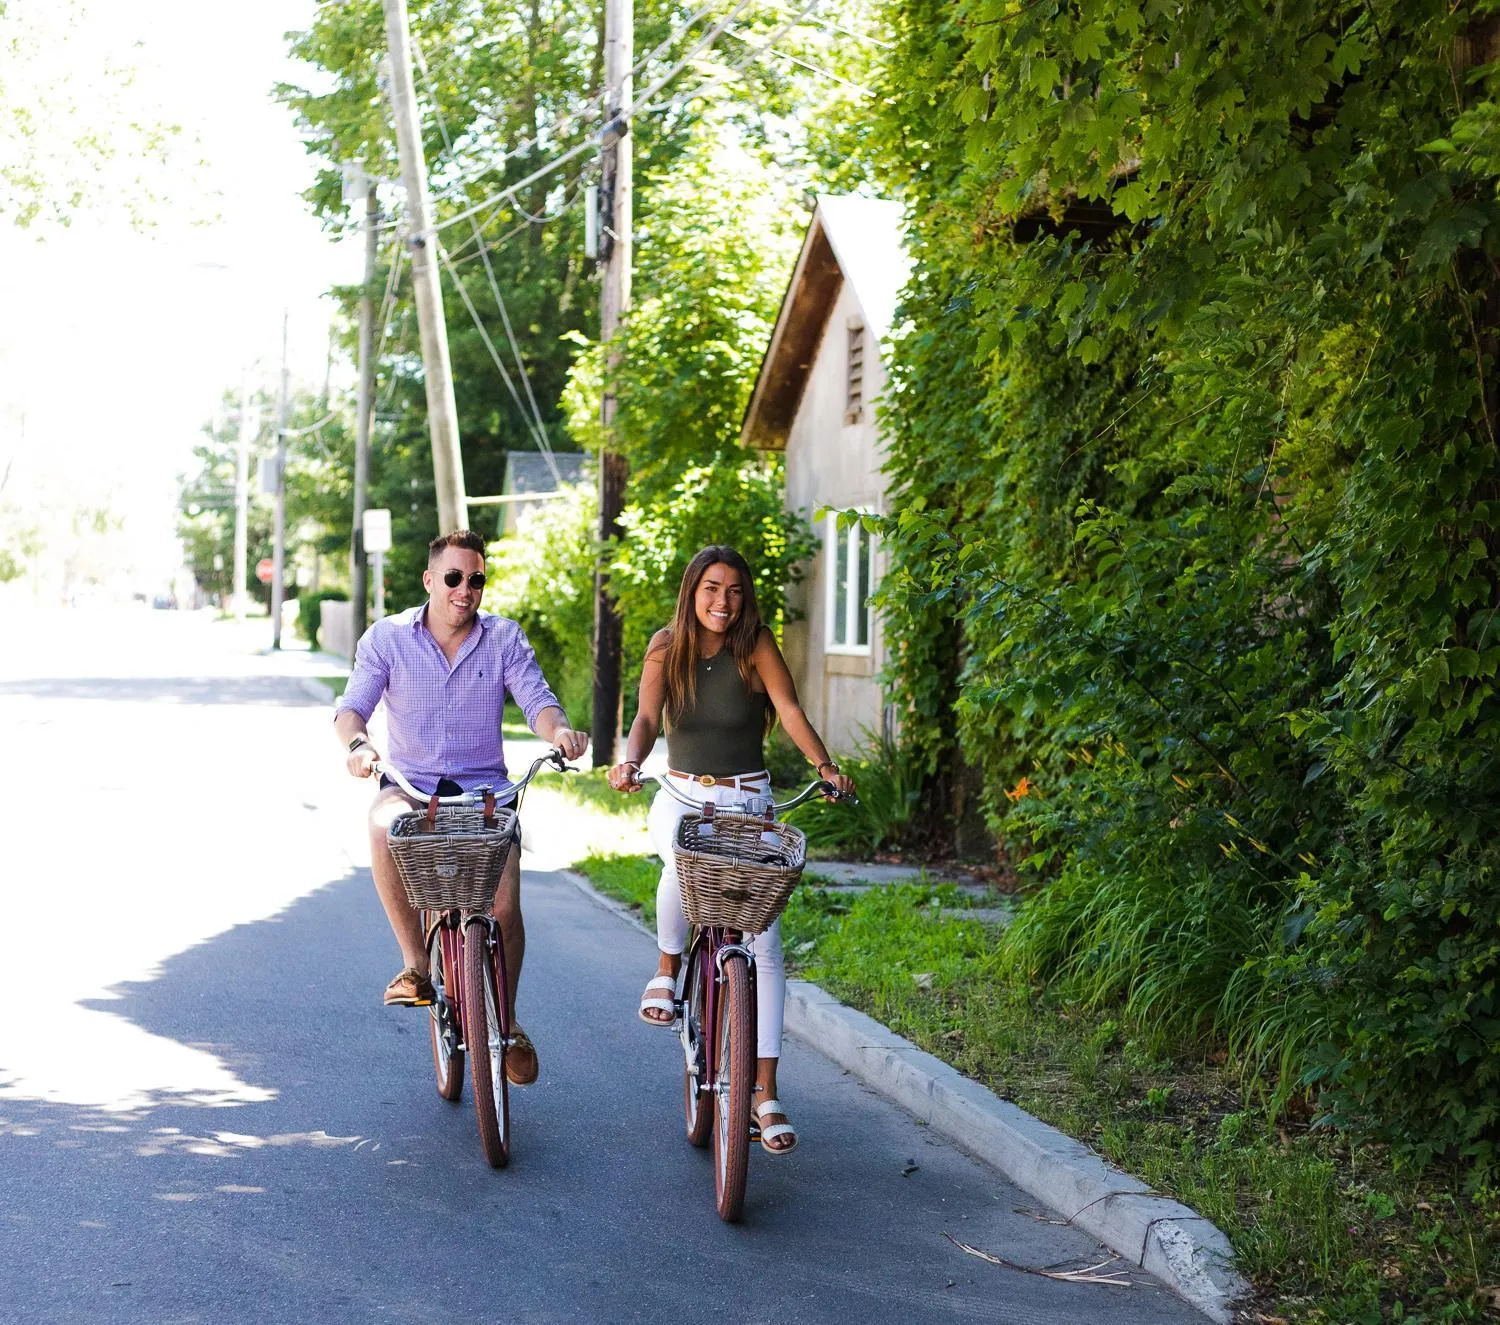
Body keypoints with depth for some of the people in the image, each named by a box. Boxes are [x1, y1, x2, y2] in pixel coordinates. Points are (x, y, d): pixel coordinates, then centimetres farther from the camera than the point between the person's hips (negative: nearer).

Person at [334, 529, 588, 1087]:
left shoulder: (504, 638, 4)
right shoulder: (388, 637, 1)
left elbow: (537, 700, -7)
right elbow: (351, 705, -6)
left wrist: (559, 730, -31)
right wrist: (357, 743, -30)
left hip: (484, 789, 1)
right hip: (410, 785, -1)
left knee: (505, 908, -17)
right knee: (385, 826, -38)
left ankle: (506, 1021, 10)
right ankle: (416, 966, -22)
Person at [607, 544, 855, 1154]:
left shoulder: (756, 644, -7)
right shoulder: (666, 647, -3)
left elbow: (789, 710, -15)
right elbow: (647, 718, -12)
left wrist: (825, 765, -30)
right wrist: (630, 761, -33)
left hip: (749, 802, 0)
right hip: (683, 797, 0)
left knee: (763, 946, -9)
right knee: (684, 865, -36)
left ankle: (764, 1093, -3)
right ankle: (667, 971, -6)